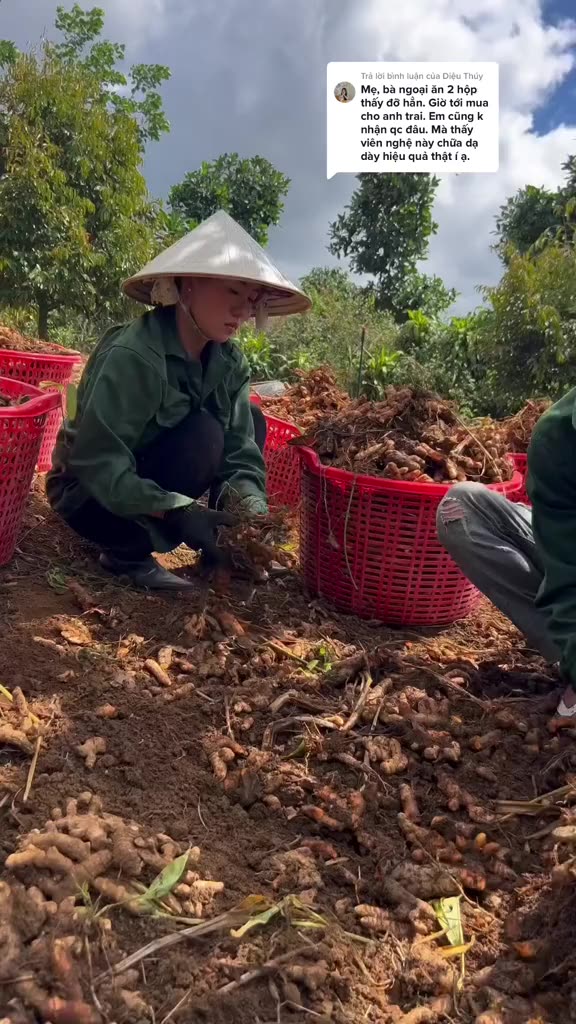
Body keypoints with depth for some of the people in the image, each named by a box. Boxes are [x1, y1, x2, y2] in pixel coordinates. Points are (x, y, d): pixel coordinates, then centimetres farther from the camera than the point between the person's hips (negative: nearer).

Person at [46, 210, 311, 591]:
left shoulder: (230, 362, -7)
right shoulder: (133, 356, -30)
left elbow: (240, 451, -10)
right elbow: (98, 462, -32)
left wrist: (252, 512, -29)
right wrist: (175, 511, -40)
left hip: (148, 481, 7)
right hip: (91, 493, -7)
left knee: (251, 420, -1)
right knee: (202, 434, -29)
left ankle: (221, 542, 4)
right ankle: (128, 550, -12)